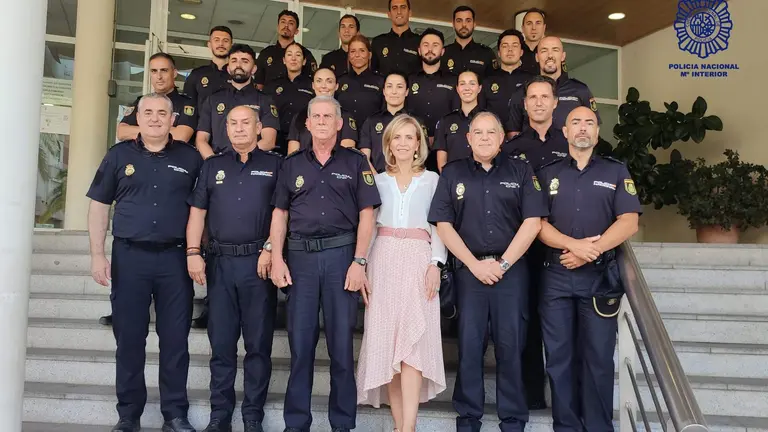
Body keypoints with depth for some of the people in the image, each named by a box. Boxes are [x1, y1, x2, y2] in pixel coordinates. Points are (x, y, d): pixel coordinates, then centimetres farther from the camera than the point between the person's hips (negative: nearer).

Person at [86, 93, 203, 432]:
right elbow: (99, 205, 7)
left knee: (175, 340, 4)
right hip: (129, 256, 1)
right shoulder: (119, 155, 7)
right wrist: (97, 255, -1)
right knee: (129, 339, 7)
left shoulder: (190, 158, 5)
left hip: (175, 258, 0)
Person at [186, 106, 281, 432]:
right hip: (221, 261, 3)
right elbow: (197, 211, 11)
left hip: (259, 262, -2)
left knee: (258, 343, 3)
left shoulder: (274, 165, 6)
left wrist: (270, 249, -11)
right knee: (221, 342, 7)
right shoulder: (212, 166, 15)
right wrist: (193, 253, 0)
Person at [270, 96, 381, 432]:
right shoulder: (292, 164, 12)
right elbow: (280, 214, 10)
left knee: (341, 342, 3)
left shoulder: (355, 162, 6)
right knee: (300, 341, 6)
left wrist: (359, 262, -8)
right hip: (300, 255, 2)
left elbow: (366, 214, 1)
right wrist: (277, 259, 0)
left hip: (341, 254, -2)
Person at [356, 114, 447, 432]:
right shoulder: (378, 180, 15)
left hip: (419, 260, -2)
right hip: (384, 260, 2)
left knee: (413, 339, -14)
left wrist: (436, 263, -8)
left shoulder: (432, 180, 12)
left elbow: (439, 225, 6)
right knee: (386, 342, -3)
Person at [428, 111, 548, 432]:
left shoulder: (521, 171, 7)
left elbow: (533, 221, -1)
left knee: (510, 344, 3)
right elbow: (443, 225, 2)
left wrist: (503, 263, -8)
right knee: (469, 344, 4)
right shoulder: (452, 174, 8)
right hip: (468, 269, 1)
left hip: (512, 269, 0)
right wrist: (475, 264, -7)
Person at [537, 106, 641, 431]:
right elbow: (537, 223, 1)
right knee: (559, 355, 5)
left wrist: (589, 253, -13)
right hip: (555, 276, 1)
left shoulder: (616, 172, 8)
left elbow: (629, 222, -2)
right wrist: (574, 245, -15)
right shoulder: (547, 174, 11)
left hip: (600, 275, -1)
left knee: (599, 356, 2)